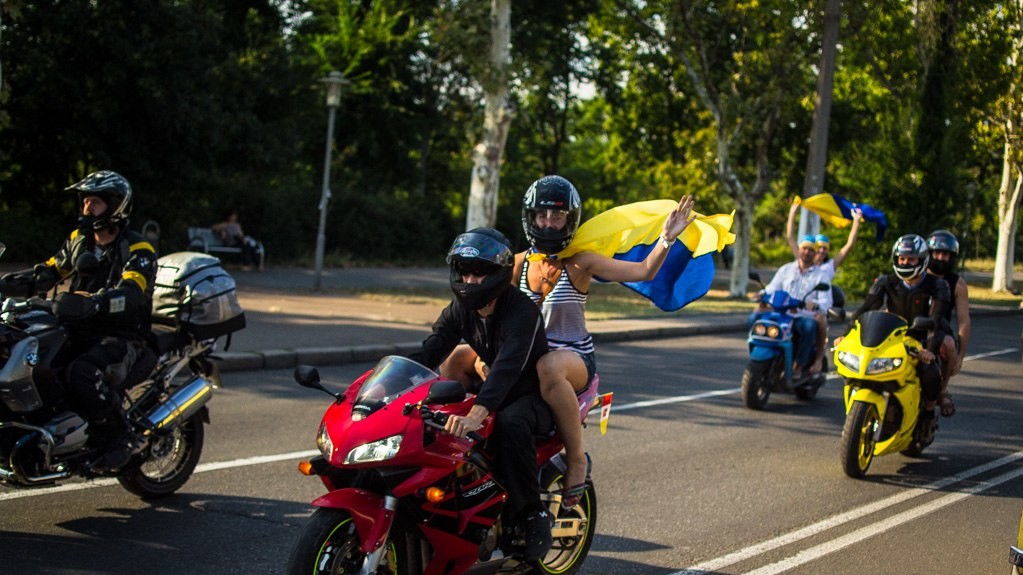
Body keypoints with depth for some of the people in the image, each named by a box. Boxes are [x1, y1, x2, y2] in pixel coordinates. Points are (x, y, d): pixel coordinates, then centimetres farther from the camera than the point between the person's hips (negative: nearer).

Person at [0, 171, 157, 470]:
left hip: (122, 337, -7)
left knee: (82, 373, -34)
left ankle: (120, 437, -16)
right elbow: (49, 271, 12)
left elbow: (130, 293, -27)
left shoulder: (138, 250, -11)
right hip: (80, 333, 7)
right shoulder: (79, 240, 13)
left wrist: (93, 302, -47)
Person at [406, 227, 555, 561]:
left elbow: (508, 365, -40)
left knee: (510, 424, -40)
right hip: (488, 390, 7)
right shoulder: (461, 308, 0)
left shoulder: (522, 311, -24)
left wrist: (477, 413, -55)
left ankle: (533, 514, -25)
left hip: (533, 395, -7)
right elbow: (429, 352, -8)